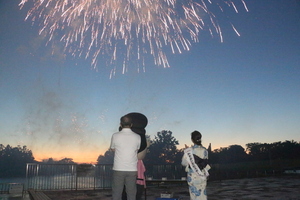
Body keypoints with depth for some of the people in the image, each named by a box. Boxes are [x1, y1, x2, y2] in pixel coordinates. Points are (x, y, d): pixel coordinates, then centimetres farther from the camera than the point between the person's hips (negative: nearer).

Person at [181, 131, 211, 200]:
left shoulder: (189, 151, -14)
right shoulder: (204, 150, -5)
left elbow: (183, 163, -3)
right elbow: (205, 162, 8)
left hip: (193, 177, -2)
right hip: (203, 176, 3)